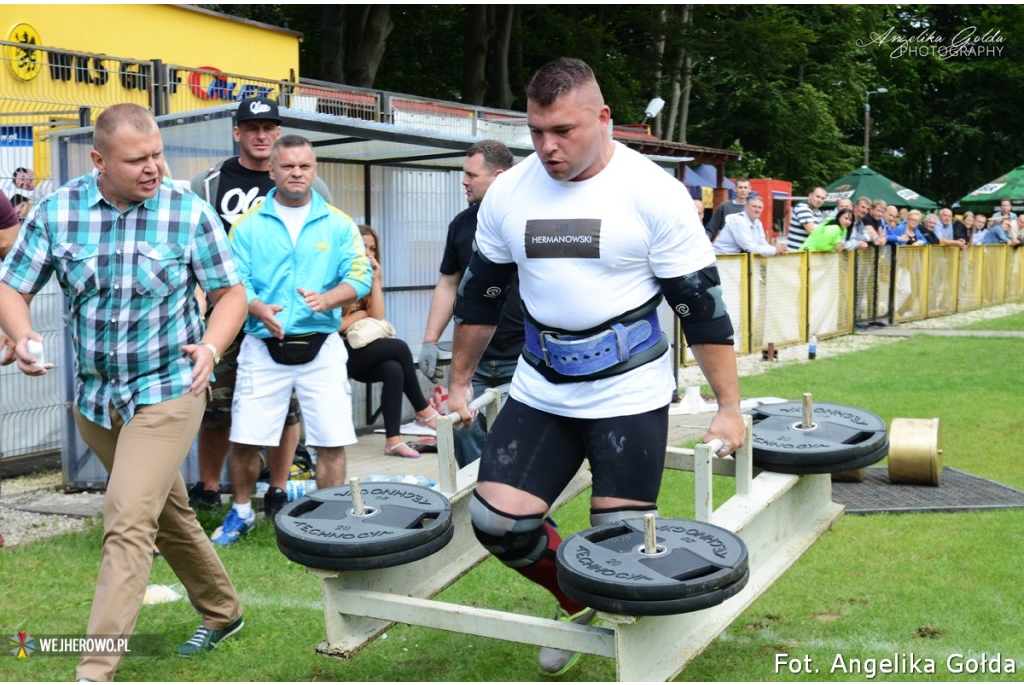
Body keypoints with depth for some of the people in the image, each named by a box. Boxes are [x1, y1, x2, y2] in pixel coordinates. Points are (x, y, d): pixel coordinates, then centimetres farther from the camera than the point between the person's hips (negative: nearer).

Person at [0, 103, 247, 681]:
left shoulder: (190, 213, -10)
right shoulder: (56, 211, -3)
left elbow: (231, 293, -2)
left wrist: (211, 347, -20)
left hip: (167, 391, -4)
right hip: (95, 396, 4)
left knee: (128, 523, -14)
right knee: (168, 513, 19)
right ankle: (223, 612, 40)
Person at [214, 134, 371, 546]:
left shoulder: (338, 225, 6)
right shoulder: (248, 225, 4)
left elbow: (360, 277, 0)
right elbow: (235, 283, -1)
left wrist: (327, 299, -20)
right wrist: (259, 309, -22)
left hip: (322, 346, 0)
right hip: (263, 347, 0)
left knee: (331, 441, -2)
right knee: (244, 439, 2)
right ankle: (241, 512, 26)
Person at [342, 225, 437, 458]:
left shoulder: (369, 277, 13)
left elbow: (378, 318, -2)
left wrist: (375, 279, -5)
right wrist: (360, 315, -7)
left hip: (358, 350, 6)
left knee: (393, 370, -24)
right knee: (399, 347, -20)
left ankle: (393, 440, -25)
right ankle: (423, 411, -4)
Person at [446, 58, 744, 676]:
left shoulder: (655, 193, -11)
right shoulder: (508, 193, 1)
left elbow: (702, 305, -8)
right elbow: (481, 294, 13)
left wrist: (729, 406, -8)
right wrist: (459, 385, 17)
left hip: (630, 396, -4)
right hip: (539, 393, 4)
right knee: (498, 521, -2)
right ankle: (576, 603, 26)